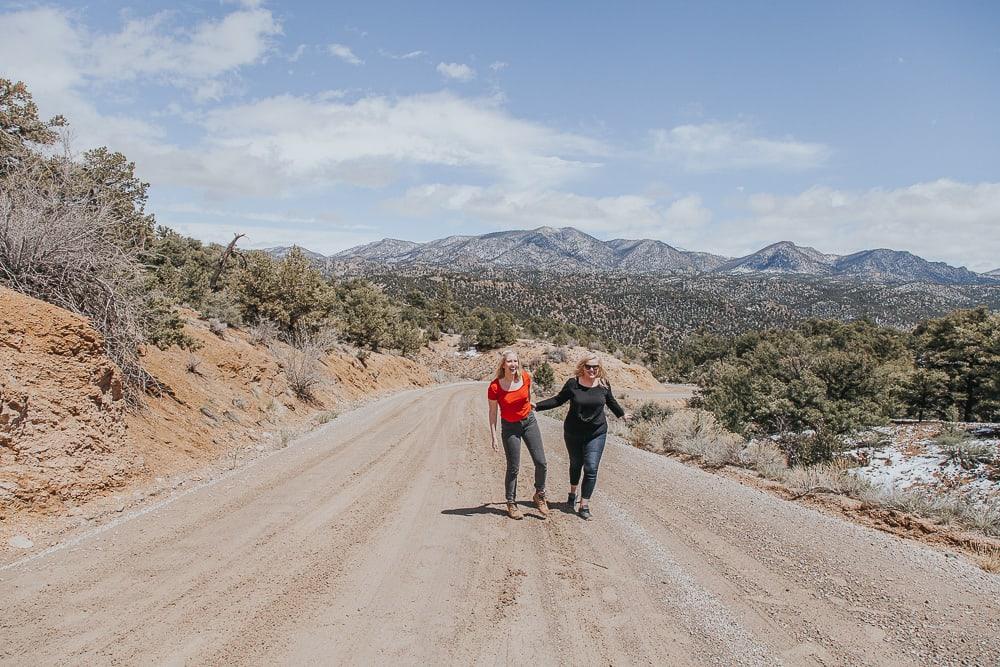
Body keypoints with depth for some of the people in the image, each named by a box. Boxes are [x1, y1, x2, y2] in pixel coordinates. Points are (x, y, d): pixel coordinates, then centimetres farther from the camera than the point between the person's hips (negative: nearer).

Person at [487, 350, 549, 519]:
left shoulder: (525, 377, -11)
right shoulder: (494, 387, -20)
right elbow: (493, 412, -10)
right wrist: (494, 437, -10)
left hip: (529, 421, 3)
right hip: (509, 427, -3)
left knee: (541, 462, 0)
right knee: (513, 468, 2)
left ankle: (539, 496, 22)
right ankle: (511, 504, 19)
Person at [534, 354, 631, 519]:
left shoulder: (604, 384, -5)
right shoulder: (572, 383, -10)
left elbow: (611, 401, 15)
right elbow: (558, 400, 1)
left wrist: (622, 414, 29)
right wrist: (536, 405, -4)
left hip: (596, 434, 0)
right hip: (573, 433, 0)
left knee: (591, 469, -8)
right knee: (575, 464, 18)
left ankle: (584, 505, 1)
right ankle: (573, 493, 44)